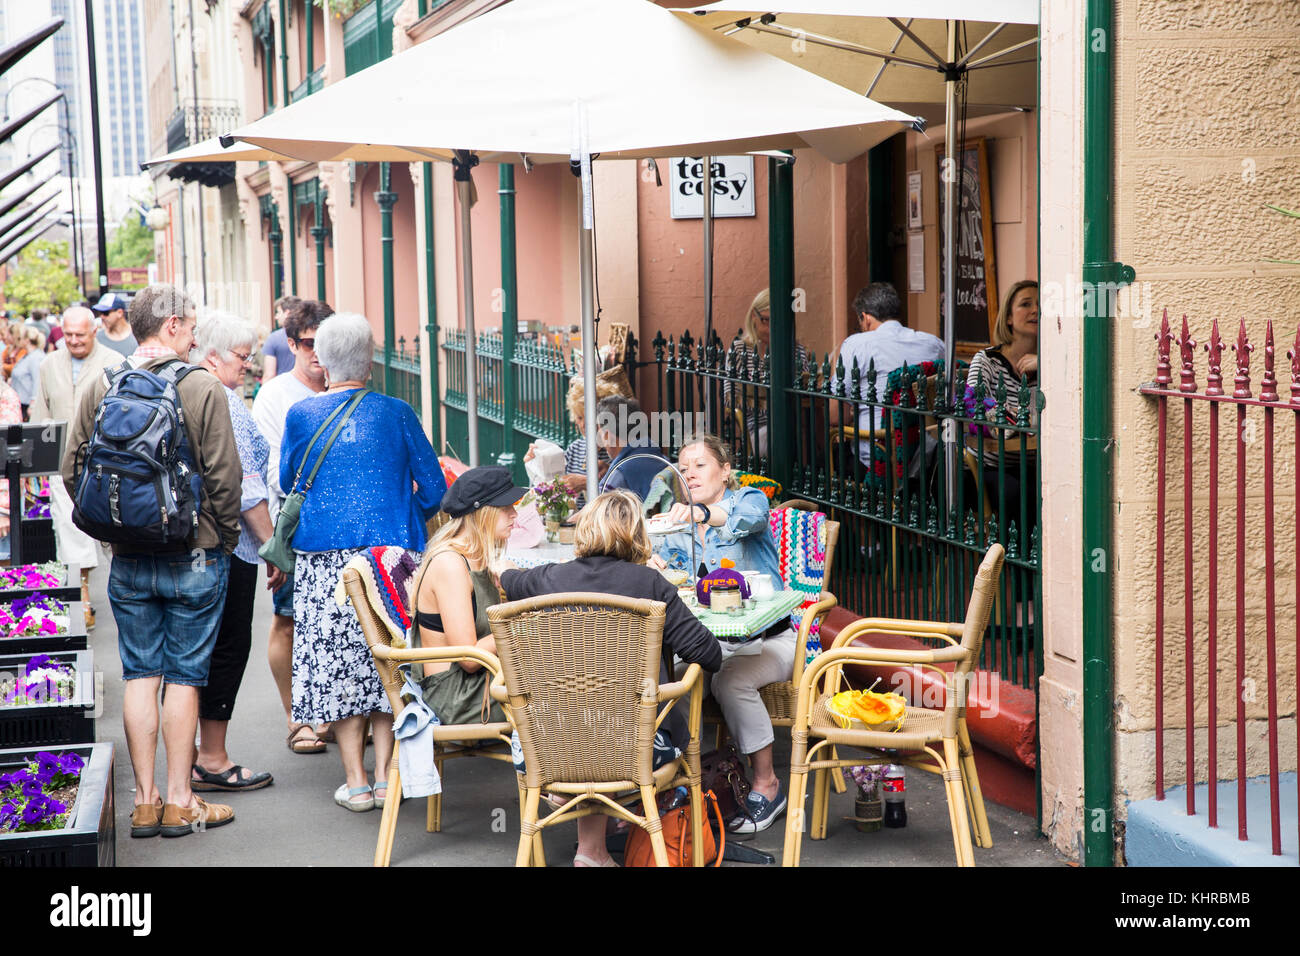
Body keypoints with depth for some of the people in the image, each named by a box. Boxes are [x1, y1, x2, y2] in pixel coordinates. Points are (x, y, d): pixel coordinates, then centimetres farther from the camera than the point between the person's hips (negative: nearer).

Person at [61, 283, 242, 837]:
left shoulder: (101, 388, 1)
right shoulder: (202, 388, -12)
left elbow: (72, 472, 4)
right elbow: (223, 477, -13)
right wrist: (226, 539, 2)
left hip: (127, 561, 4)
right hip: (193, 557, -4)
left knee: (140, 674, 11)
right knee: (185, 675, 4)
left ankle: (145, 801, 14)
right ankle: (180, 802, 9)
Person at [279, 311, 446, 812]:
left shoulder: (301, 415, 0)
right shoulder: (396, 413, -1)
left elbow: (287, 482, 15)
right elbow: (433, 488, 4)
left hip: (324, 556, 0)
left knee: (335, 662, 6)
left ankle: (355, 782, 6)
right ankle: (385, 776, 9)